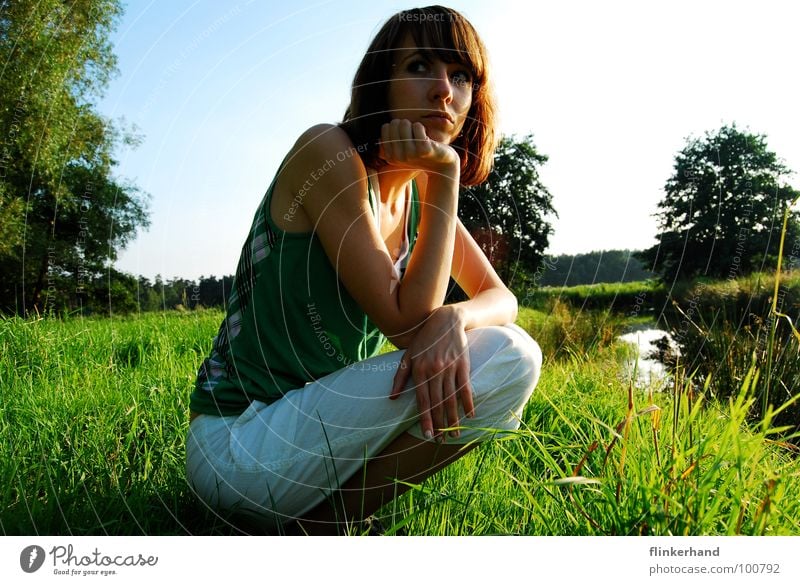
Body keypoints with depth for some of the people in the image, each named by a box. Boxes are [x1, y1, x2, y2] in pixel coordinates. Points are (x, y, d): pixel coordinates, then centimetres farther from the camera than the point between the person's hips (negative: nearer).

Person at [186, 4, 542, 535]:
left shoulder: (421, 195, 7)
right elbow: (407, 323, -20)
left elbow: (502, 300, 2)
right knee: (502, 357, -19)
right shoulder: (329, 152, -16)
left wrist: (454, 319, -21)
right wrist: (445, 175, -18)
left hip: (324, 421, 8)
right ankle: (316, 528, -6)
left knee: (515, 356, 0)